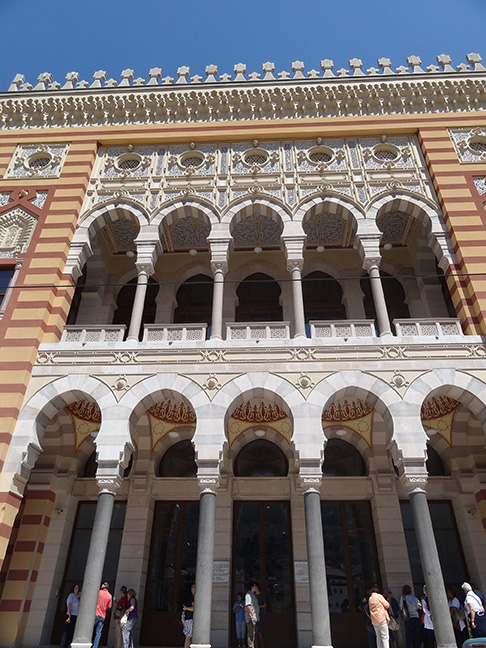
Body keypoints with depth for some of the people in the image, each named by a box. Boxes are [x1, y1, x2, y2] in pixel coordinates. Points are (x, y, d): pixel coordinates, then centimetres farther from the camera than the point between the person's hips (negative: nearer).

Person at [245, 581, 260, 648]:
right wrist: (253, 615, -25)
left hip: (255, 617, 10)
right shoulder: (249, 594, -12)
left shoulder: (254, 594, 19)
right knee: (251, 634, -9)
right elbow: (248, 605, -21)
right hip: (251, 617, -10)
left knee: (254, 633, 13)